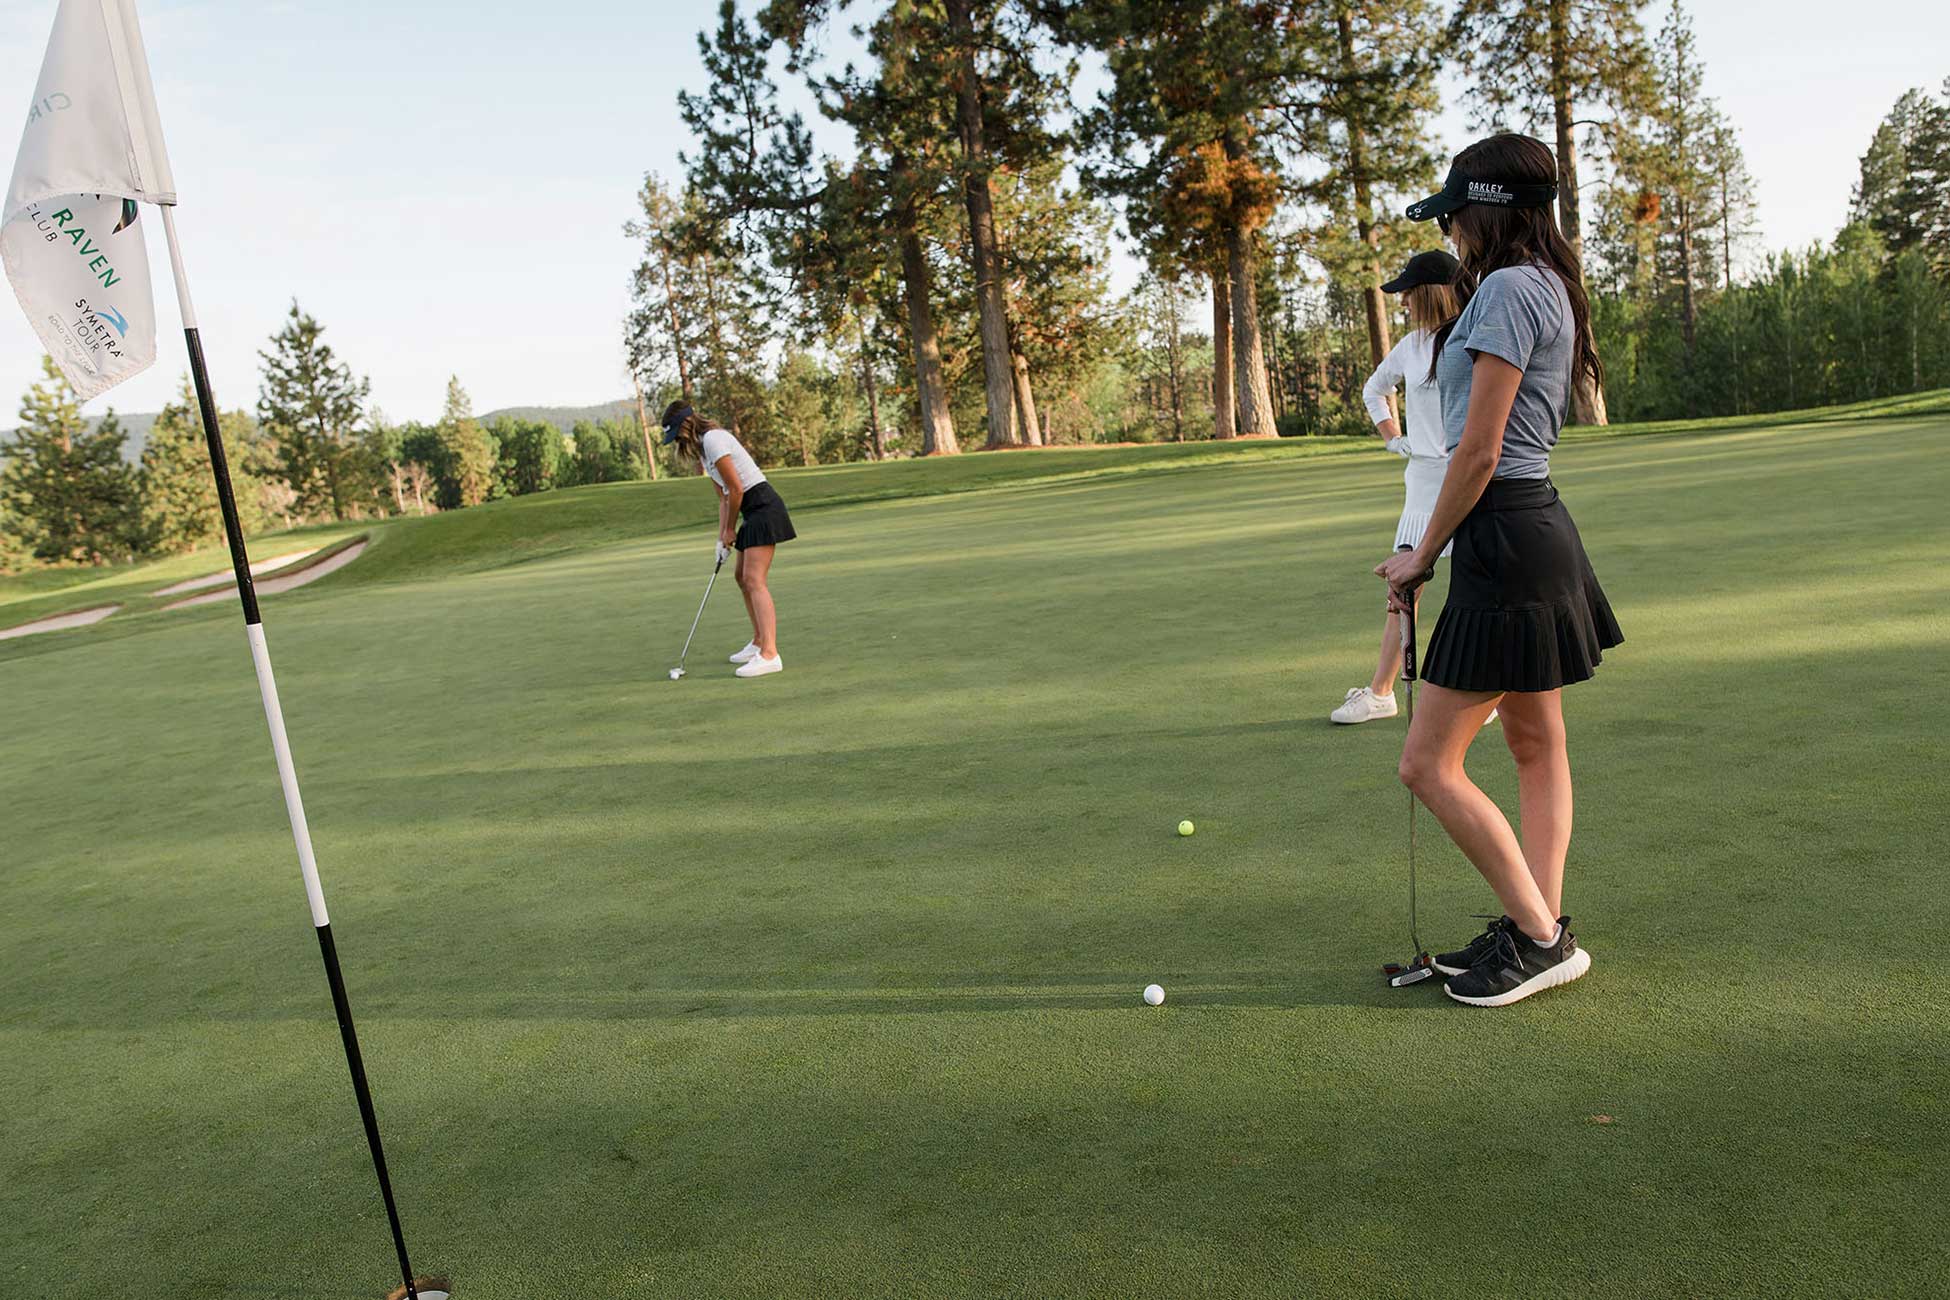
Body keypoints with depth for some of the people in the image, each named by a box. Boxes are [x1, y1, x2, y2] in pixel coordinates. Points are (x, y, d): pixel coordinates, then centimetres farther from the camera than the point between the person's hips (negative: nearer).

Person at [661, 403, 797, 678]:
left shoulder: (713, 439, -14)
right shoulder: (702, 448, 17)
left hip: (763, 507, -10)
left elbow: (736, 489, -16)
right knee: (743, 577, 18)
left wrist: (730, 529, -5)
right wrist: (722, 538, 9)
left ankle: (770, 655, -23)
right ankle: (759, 642, 31)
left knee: (754, 580, -17)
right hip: (753, 512, 10)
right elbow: (723, 497, 17)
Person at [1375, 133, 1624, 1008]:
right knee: (1537, 743, 14)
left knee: (1429, 764, -6)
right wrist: (1433, 549, 14)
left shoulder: (1508, 289, -15)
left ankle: (1539, 937, 5)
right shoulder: (1546, 287, 17)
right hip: (1536, 529, 11)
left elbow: (1478, 451, -18)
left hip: (1506, 541, -11)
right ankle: (1542, 928, 24)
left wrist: (1421, 557, -7)